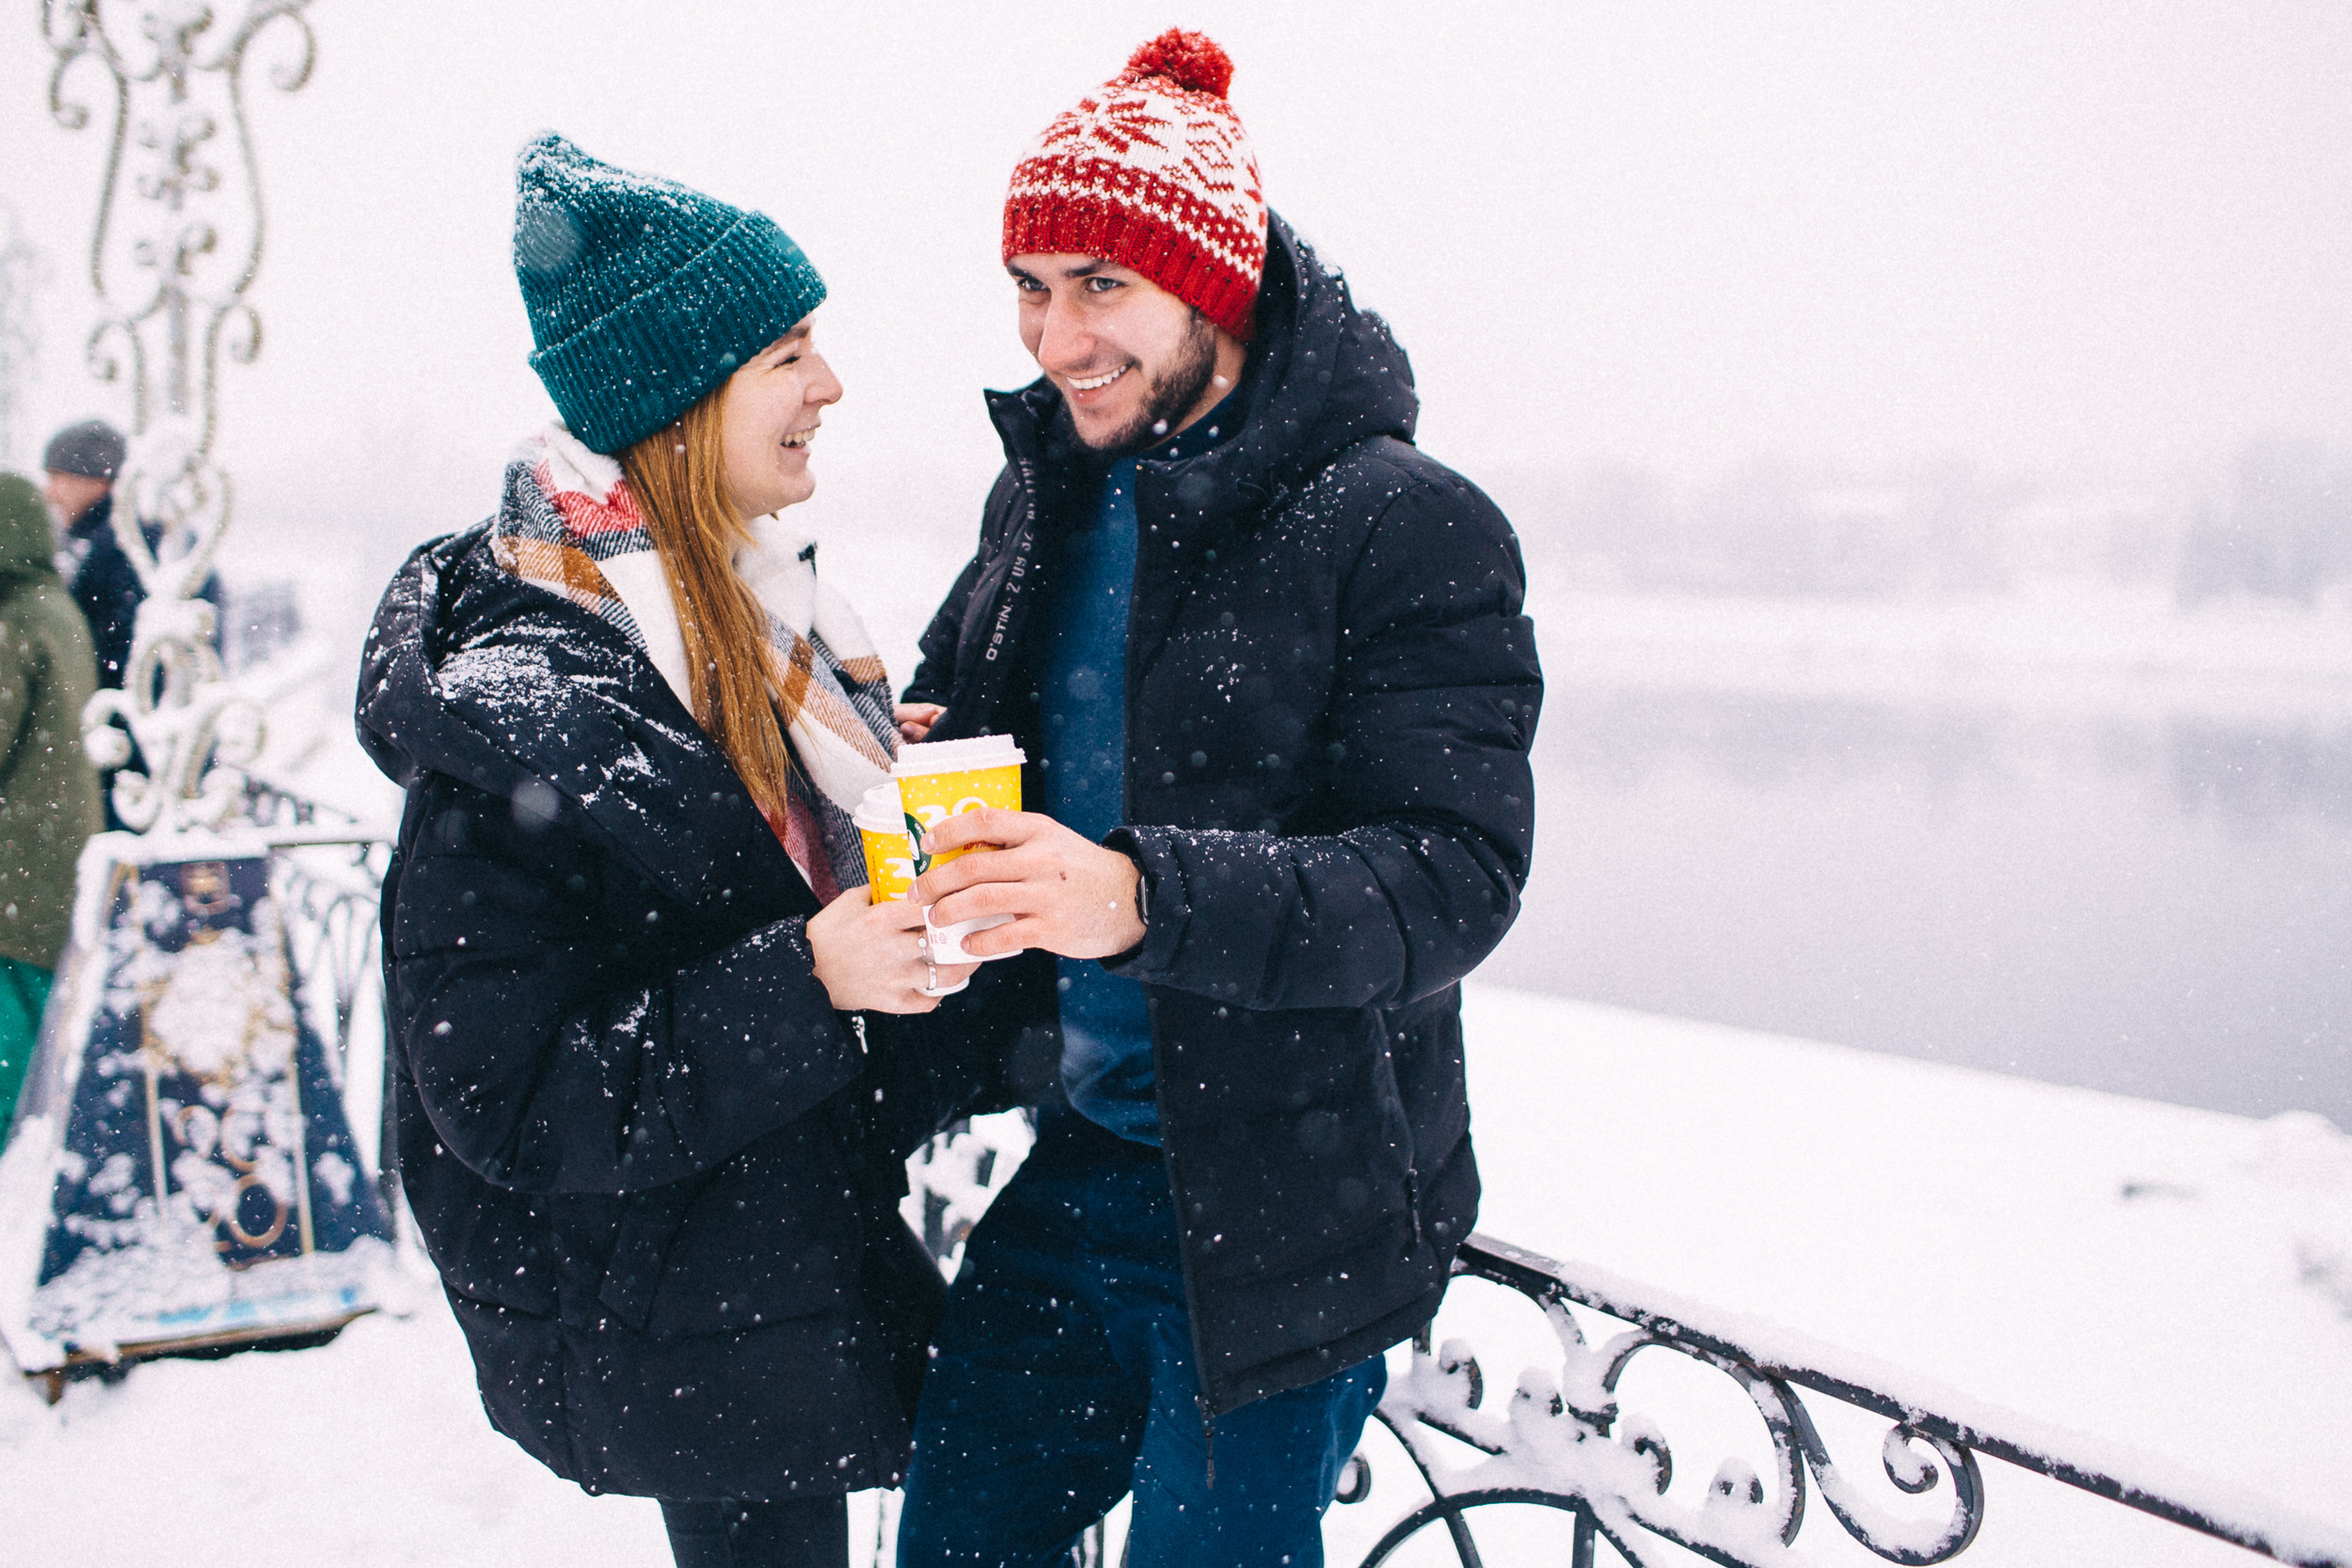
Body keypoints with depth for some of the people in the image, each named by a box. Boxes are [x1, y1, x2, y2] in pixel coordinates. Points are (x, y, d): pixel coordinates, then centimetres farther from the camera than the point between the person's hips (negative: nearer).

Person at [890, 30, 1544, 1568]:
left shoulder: (1406, 529, -16)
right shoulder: (1045, 492, 6)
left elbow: (1453, 875, -23)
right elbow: (951, 698, 21)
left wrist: (1144, 895, -37)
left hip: (1284, 1211, -6)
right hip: (1076, 1160, 7)